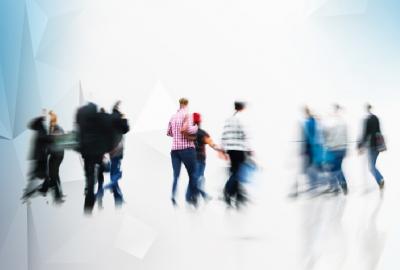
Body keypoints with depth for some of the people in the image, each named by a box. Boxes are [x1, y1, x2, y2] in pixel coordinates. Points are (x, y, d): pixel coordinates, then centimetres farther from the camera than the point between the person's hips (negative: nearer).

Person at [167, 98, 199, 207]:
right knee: (192, 174, 6)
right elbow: (189, 129, -20)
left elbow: (168, 133, 19)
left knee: (176, 175, 3)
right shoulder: (187, 114, -7)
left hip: (175, 148, 5)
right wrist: (196, 127, -1)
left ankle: (174, 196, -10)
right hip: (187, 148, -5)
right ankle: (190, 197, 2)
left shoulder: (173, 116, 12)